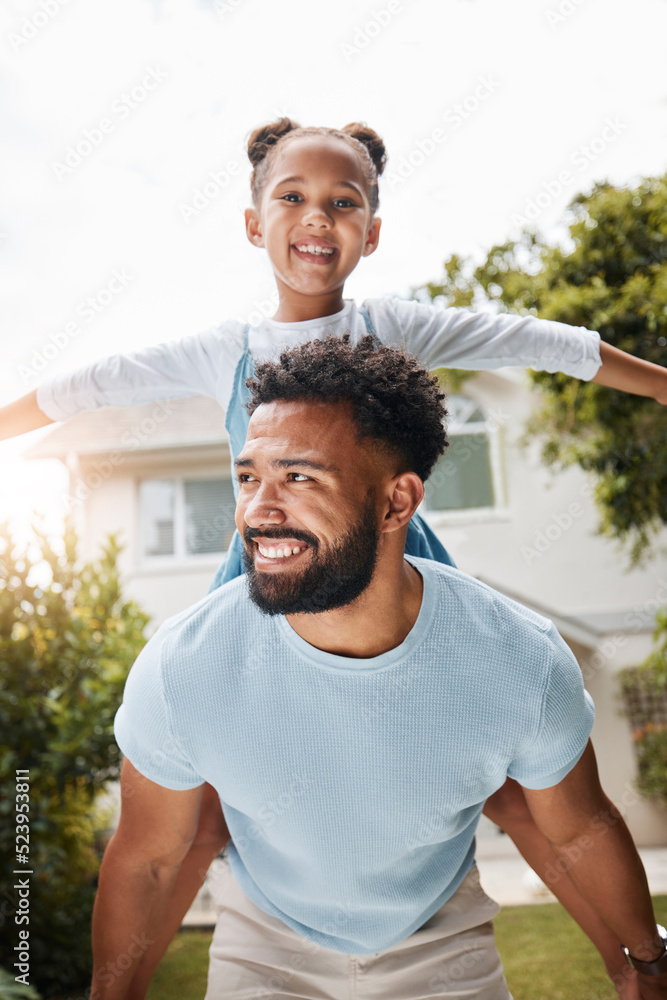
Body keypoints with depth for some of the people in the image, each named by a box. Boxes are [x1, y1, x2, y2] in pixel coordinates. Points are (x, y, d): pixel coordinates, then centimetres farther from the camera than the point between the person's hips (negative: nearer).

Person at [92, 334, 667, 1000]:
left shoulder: (524, 664, -30)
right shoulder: (179, 668, -32)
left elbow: (582, 831, -9)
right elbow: (145, 858, -12)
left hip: (440, 937, 1)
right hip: (267, 941, 0)